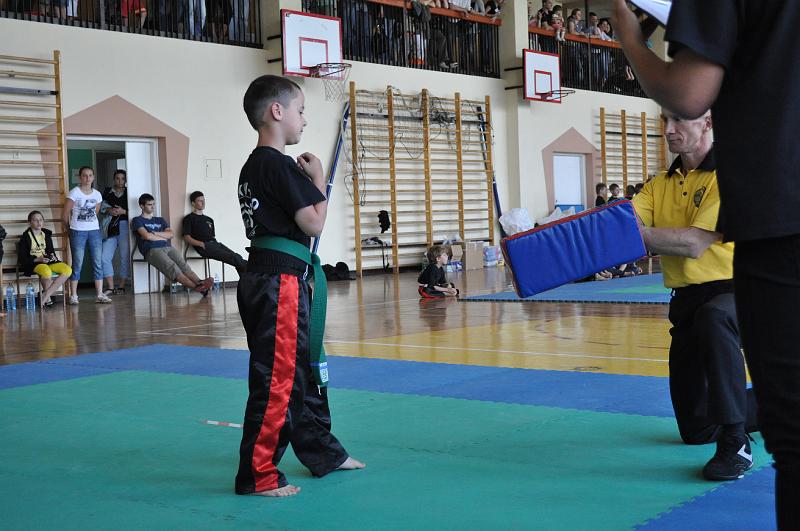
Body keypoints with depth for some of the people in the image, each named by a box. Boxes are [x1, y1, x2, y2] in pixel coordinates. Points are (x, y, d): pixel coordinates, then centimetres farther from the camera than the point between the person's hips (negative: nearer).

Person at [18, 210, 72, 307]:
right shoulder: (25, 237, -1)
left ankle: (45, 296, -25)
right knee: (46, 271, -42)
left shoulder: (46, 235, 16)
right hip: (33, 263, -6)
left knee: (68, 270, -24)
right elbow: (21, 259, -4)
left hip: (48, 261, 6)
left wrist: (52, 256, -1)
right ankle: (48, 298, -17)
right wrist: (38, 259, -17)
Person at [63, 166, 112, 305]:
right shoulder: (75, 192, -6)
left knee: (98, 263, 2)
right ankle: (73, 295, 3)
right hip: (78, 232, -4)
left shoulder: (97, 194, 8)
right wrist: (70, 228, 6)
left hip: (94, 231, 4)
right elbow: (66, 213, -3)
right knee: (77, 264, -2)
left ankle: (99, 294, 5)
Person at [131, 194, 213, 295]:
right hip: (152, 250, -5)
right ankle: (196, 287, -54)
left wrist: (154, 233, 3)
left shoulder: (160, 220, 31)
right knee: (171, 266, -33)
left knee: (183, 264, -26)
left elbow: (170, 234, 14)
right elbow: (146, 236, -3)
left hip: (168, 248, 5)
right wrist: (163, 238, 9)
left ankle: (199, 283, -51)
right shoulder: (137, 220, 15)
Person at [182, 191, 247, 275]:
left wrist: (216, 243, 3)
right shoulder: (189, 218, 10)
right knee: (233, 257, -27)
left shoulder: (209, 220, 30)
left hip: (215, 244, 6)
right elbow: (187, 238, 0)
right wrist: (202, 244, -13)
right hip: (204, 247, -6)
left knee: (237, 257, -23)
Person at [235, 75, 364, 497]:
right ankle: (257, 475, 2)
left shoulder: (254, 166, 15)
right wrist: (318, 180, -4)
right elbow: (314, 224, -15)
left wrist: (304, 180, 13)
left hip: (263, 278, 11)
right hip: (280, 282, -11)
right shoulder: (280, 166, -15)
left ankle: (323, 454, 32)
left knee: (302, 371, 20)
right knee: (277, 379, -5)